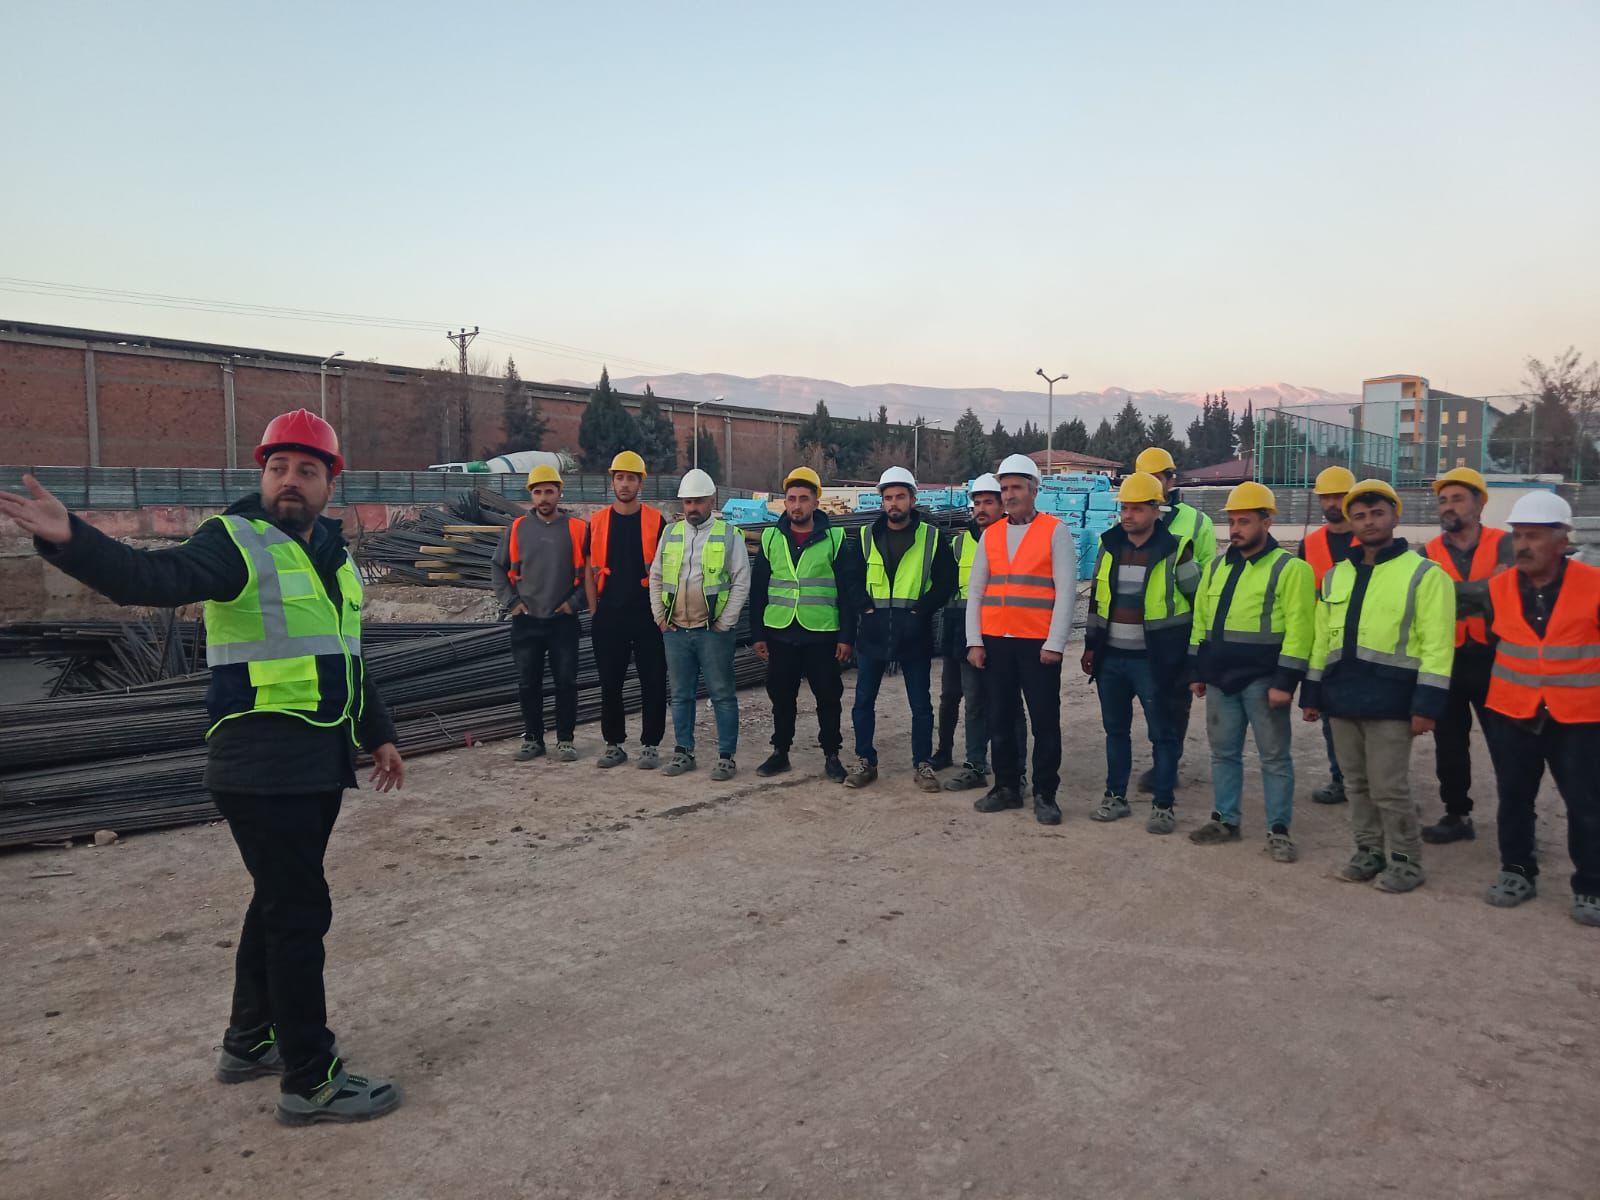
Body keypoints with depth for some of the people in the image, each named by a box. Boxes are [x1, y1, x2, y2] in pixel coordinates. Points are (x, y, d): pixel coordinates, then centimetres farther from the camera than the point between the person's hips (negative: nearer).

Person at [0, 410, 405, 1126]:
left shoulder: (332, 552, 14)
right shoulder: (233, 542, -9)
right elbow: (150, 578, -30)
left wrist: (377, 736, 28)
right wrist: (70, 540, -47)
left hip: (319, 764, 9)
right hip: (261, 766, -8)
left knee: (283, 903, 19)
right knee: (298, 912, -4)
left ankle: (250, 1042, 36)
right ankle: (311, 1081, 8)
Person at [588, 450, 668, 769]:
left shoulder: (655, 520, 0)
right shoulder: (597, 522, 6)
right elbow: (591, 570, 11)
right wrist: (594, 609, 6)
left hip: (647, 615, -2)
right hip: (609, 616, 2)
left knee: (652, 683, 2)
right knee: (610, 683, 7)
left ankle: (650, 745, 13)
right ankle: (614, 744, 20)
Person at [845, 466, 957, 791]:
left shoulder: (931, 537, -1)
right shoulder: (866, 536, 4)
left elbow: (946, 580, 1)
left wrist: (923, 609, -9)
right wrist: (865, 604, -4)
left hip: (914, 634, -2)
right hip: (873, 632, 2)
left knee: (920, 704, 7)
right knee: (863, 700, 7)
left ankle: (923, 764, 19)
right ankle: (865, 761, 20)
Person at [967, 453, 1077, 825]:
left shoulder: (1055, 530, -2)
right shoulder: (990, 534, 11)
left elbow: (1066, 590, -7)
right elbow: (975, 591, 11)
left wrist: (1055, 643, -12)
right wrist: (974, 641, 3)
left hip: (1038, 644, -4)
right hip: (995, 642, 4)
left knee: (1045, 721, 2)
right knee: (1000, 719, 10)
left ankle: (1045, 794, 12)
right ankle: (1006, 787, 22)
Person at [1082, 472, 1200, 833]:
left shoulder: (1175, 551, -6)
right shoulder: (1109, 547, 7)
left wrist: (1191, 652, 2)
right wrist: (1090, 646, 12)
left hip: (1153, 660, -5)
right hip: (1111, 657, 5)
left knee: (1162, 733, 2)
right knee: (1115, 729, 13)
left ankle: (1163, 805, 11)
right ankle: (1115, 796, 25)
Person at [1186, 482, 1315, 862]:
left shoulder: (1289, 568, -8)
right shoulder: (1217, 567, 12)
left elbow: (1298, 629, -13)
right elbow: (1201, 622, 17)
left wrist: (1284, 682, -17)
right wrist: (1196, 671, 13)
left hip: (1262, 679, -6)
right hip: (1220, 677, 6)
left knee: (1274, 756, 4)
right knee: (1223, 752, 13)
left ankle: (1279, 830, 12)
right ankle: (1225, 820, 25)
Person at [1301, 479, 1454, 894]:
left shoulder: (1424, 573, -5)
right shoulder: (1335, 575, 13)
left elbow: (1437, 645, -9)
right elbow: (1322, 639, 18)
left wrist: (1427, 704, -15)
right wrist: (1312, 694, 15)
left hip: (1390, 700, -5)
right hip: (1341, 697, 6)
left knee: (1389, 788, -1)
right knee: (1357, 784, 14)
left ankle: (1405, 860, 16)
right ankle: (1370, 850, 28)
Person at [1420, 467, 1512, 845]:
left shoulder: (1503, 544, -3)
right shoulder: (1428, 555, 2)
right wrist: (1483, 591, -19)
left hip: (1493, 659, -2)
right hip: (1447, 662, 2)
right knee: (1449, 746, 11)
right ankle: (1457, 816, 25)